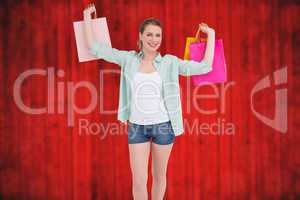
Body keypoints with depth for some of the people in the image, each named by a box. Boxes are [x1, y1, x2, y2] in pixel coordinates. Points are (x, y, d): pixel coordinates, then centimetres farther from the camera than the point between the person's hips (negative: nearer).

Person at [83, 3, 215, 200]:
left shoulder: (170, 62, -3)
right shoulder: (129, 59, 0)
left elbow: (204, 67, -6)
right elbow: (95, 48, 2)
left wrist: (211, 35, -3)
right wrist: (87, 17, 4)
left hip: (163, 126, 0)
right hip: (137, 127, 1)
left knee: (159, 176, 14)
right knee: (139, 181, 1)